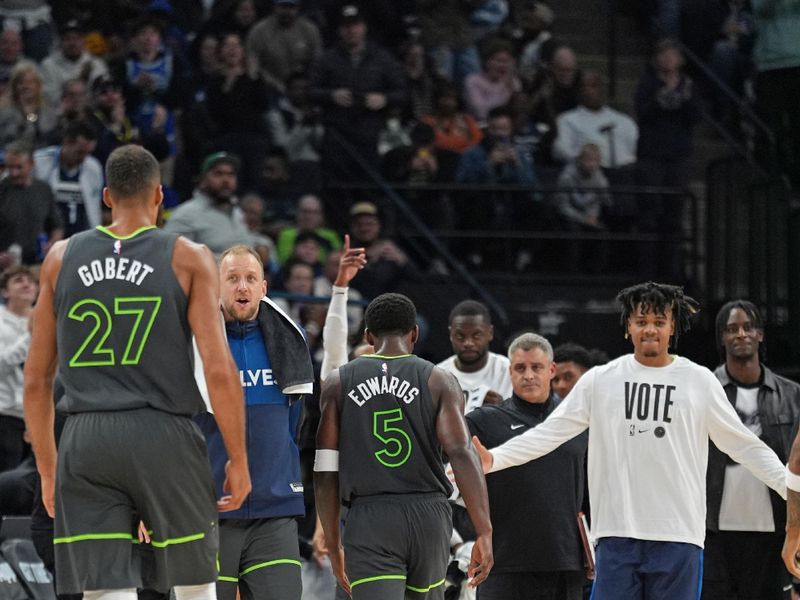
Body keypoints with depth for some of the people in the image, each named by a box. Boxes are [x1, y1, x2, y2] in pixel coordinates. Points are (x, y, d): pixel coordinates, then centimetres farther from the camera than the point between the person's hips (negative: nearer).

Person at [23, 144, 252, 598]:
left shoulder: (62, 258, 10)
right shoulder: (189, 258, 2)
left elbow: (37, 379, 12)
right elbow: (220, 369, -7)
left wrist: (48, 471, 20)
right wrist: (239, 459, 0)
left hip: (85, 443, 2)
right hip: (166, 439, -2)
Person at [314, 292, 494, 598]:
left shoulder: (338, 383, 7)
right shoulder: (438, 381, 4)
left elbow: (325, 470, 4)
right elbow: (461, 453, -9)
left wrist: (333, 543, 11)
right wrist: (485, 532, -12)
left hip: (368, 519, -1)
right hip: (428, 515, 2)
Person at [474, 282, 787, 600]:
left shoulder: (700, 381, 6)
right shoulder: (600, 380, 6)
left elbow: (743, 445, 10)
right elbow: (551, 431, 6)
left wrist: (790, 484, 1)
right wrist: (494, 458, -5)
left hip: (679, 535, 0)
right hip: (618, 533, 0)